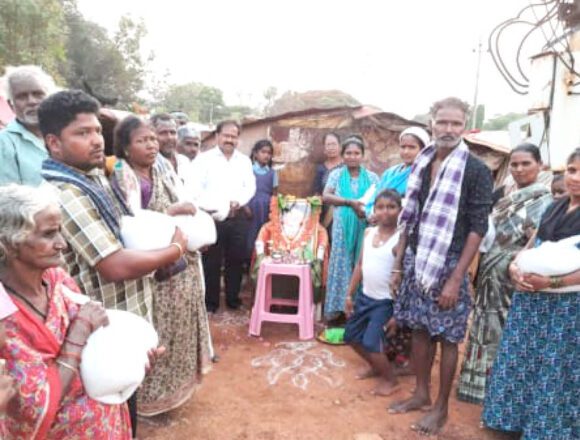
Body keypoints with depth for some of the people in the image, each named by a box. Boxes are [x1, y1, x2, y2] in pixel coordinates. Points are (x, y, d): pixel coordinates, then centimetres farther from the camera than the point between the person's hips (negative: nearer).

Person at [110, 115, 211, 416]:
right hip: (156, 273, -7)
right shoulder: (123, 179, -13)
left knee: (180, 330, 20)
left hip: (181, 266, 8)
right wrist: (171, 211, -25)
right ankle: (153, 394, 25)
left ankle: (175, 379, 39)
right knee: (156, 338, 6)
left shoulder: (158, 173, 9)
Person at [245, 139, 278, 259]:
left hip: (267, 208, 2)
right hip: (252, 206, -2)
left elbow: (274, 193, 10)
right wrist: (246, 206, -9)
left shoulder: (272, 173, 9)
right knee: (251, 235, -1)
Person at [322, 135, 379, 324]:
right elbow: (325, 196, -11)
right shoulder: (336, 174, 3)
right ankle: (337, 307, 9)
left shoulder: (372, 177, 6)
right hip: (342, 228, -1)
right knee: (341, 266, 2)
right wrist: (350, 202, -22)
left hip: (364, 229, 1)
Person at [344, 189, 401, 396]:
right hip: (365, 296, 7)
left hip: (386, 301, -7)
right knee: (351, 336, 16)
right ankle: (375, 366, 41)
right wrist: (350, 294, 10)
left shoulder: (401, 239, -17)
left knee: (370, 342, -10)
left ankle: (390, 379, 17)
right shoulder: (369, 232, 3)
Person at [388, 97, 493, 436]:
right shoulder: (422, 164, 7)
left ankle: (442, 407, 21)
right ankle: (421, 393, 31)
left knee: (447, 337, 5)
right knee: (420, 329, 14)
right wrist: (398, 263, 10)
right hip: (417, 260, 5)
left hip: (448, 264, -5)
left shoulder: (477, 171, -9)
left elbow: (477, 229, -11)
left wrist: (455, 279, -16)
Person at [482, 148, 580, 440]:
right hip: (530, 299, 6)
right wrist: (515, 268, -6)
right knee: (517, 363, 11)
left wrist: (551, 282, -27)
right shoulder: (554, 208, 11)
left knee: (555, 372, 4)